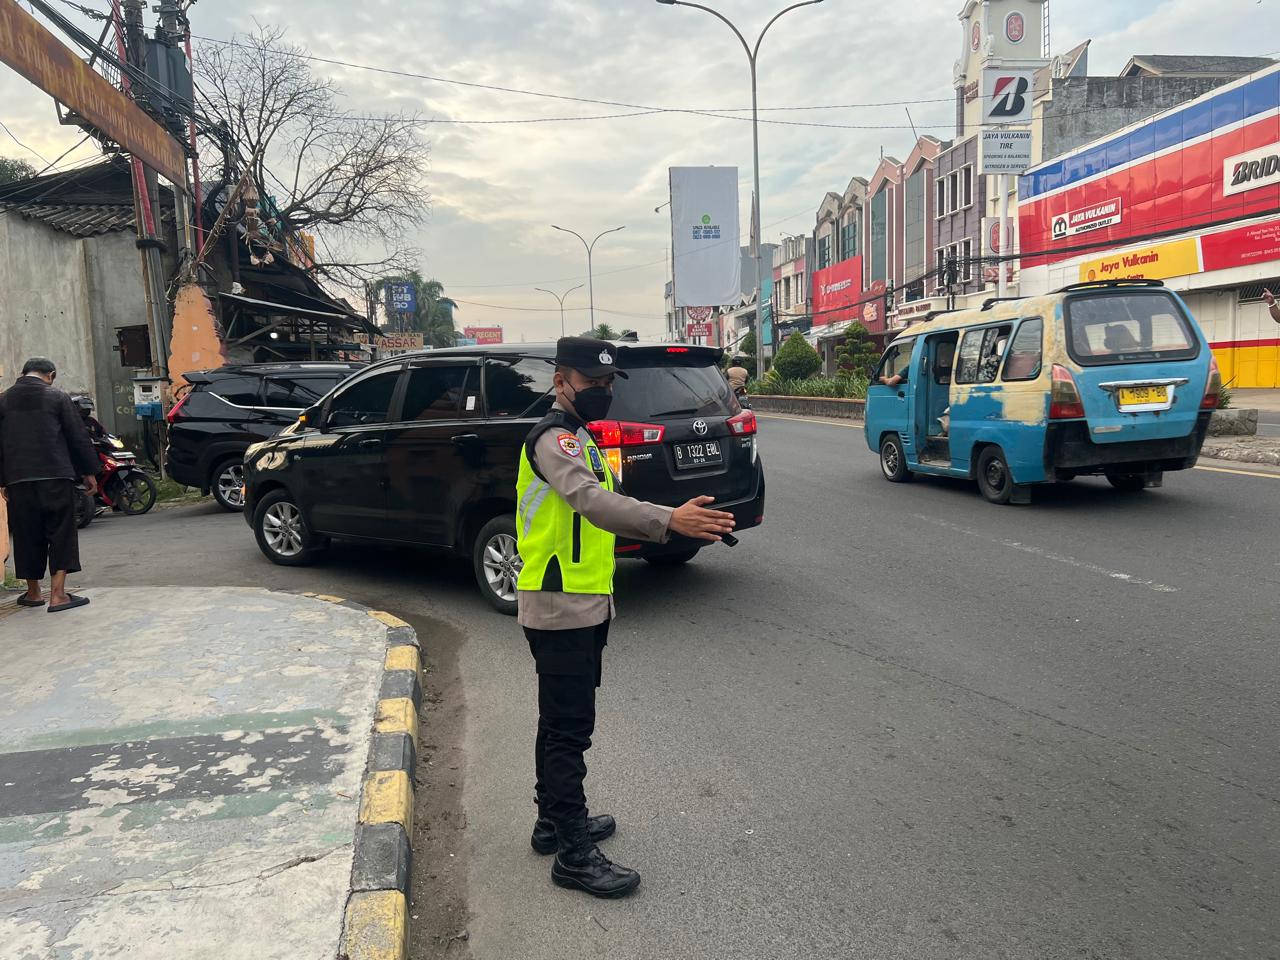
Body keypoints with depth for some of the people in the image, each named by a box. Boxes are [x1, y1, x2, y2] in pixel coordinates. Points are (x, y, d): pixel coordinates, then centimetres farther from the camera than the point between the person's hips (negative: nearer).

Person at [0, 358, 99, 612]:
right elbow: (78, 436, 0)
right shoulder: (57, 397, 0)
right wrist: (88, 472, 8)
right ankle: (58, 594, -4)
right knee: (61, 533, 1)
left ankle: (33, 592, 23)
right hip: (56, 476, -3)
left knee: (27, 536, 11)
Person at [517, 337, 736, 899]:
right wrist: (668, 521, -50)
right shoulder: (555, 438, -17)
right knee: (568, 729, -4)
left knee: (561, 723, 19)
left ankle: (553, 821, 33)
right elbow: (591, 500, -36)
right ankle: (574, 855, 5)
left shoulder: (576, 437, 17)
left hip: (581, 607, 10)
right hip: (561, 611, -10)